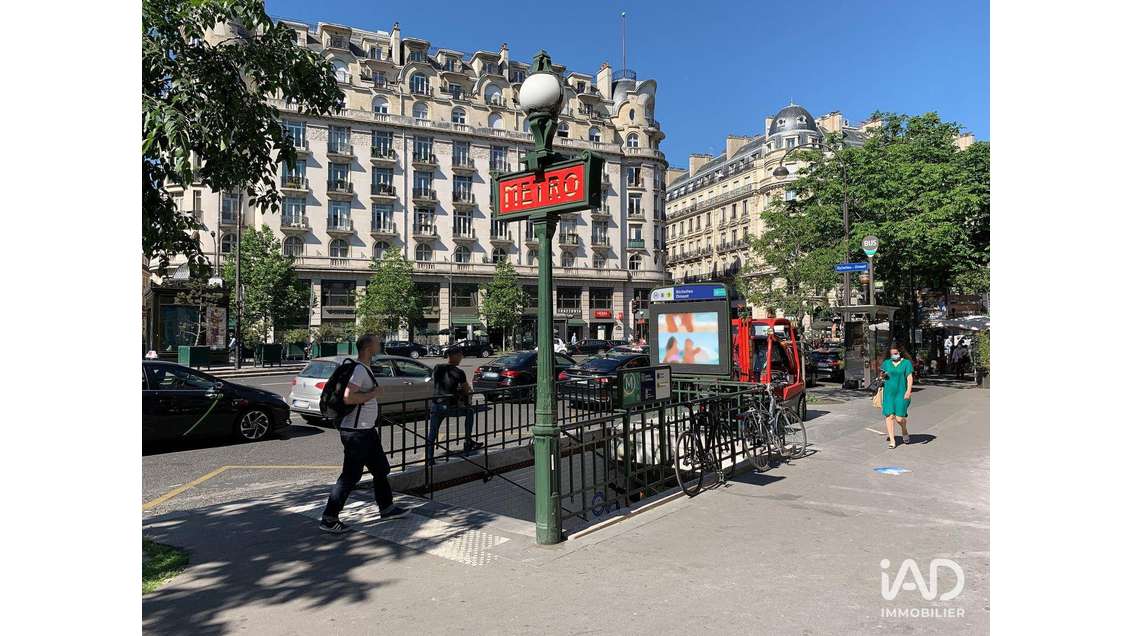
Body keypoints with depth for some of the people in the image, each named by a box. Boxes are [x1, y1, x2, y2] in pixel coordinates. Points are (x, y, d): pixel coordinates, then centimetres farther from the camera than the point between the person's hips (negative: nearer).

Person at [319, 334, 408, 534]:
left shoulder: (364, 368, 13)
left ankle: (386, 508, 32)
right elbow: (348, 397, -30)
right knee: (350, 476, -5)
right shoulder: (359, 369, -19)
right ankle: (329, 519, 3)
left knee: (381, 469, 19)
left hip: (366, 430, 11)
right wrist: (373, 393, -20)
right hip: (356, 432, -11)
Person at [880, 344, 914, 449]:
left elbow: (910, 378, -4)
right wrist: (883, 375, -5)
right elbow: (882, 376, 20)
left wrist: (908, 390, -16)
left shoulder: (906, 363, 2)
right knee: (890, 416, -5)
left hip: (901, 393, -3)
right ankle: (891, 440, 1)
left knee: (899, 418, -7)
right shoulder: (886, 363, 12)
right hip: (888, 393, 3)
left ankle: (905, 432, 26)